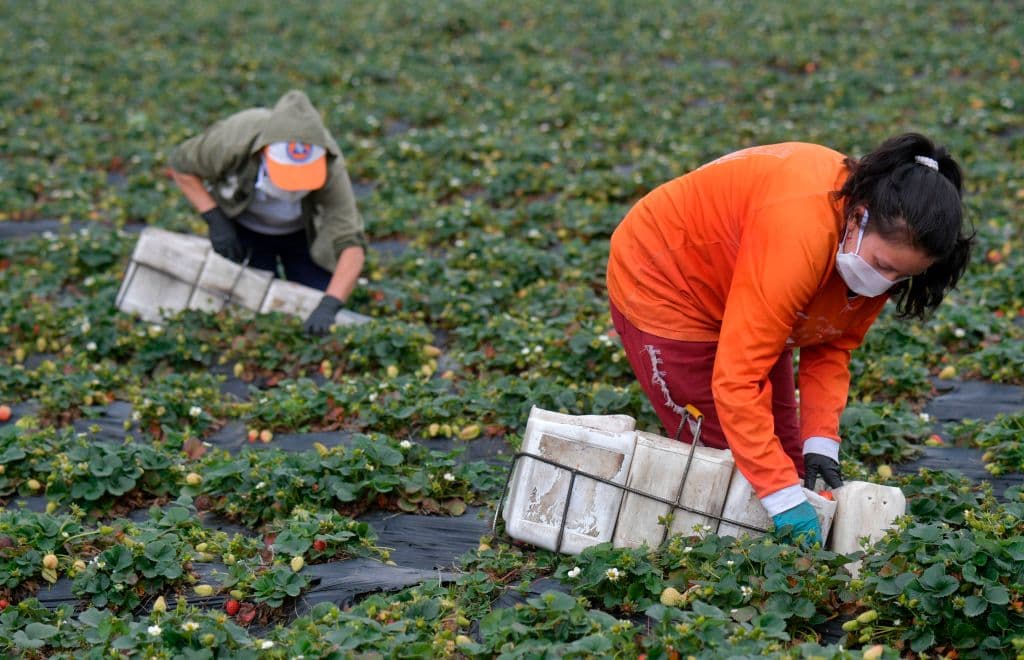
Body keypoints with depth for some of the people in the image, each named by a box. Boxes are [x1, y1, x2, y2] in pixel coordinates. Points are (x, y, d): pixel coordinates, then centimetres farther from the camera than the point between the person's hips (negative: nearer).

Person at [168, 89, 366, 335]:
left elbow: (351, 244, -41)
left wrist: (328, 306, -55)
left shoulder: (330, 166, -38)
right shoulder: (234, 138, -38)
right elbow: (181, 166, -17)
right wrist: (215, 221, -24)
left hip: (302, 232, 0)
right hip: (244, 227, 0)